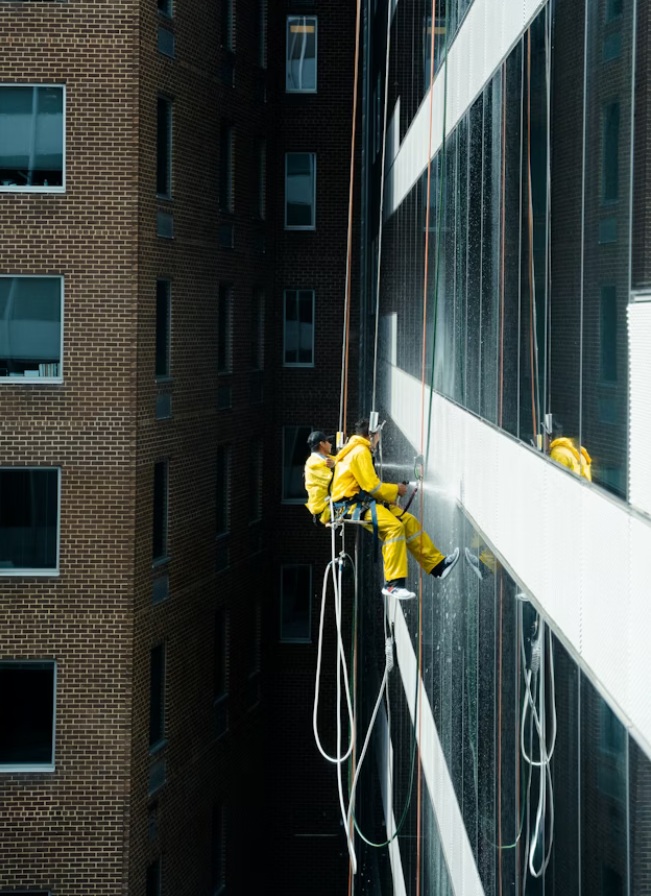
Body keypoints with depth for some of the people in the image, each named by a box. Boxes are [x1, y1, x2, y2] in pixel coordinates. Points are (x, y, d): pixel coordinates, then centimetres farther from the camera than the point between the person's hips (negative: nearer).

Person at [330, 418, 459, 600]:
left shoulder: (355, 450, 22)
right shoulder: (360, 452, -12)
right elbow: (371, 486, -17)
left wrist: (392, 490, 7)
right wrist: (395, 490, -2)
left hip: (363, 501, 11)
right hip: (353, 504, -11)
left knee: (409, 521, 8)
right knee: (394, 526, -30)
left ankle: (437, 564, 14)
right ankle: (393, 584, -33)